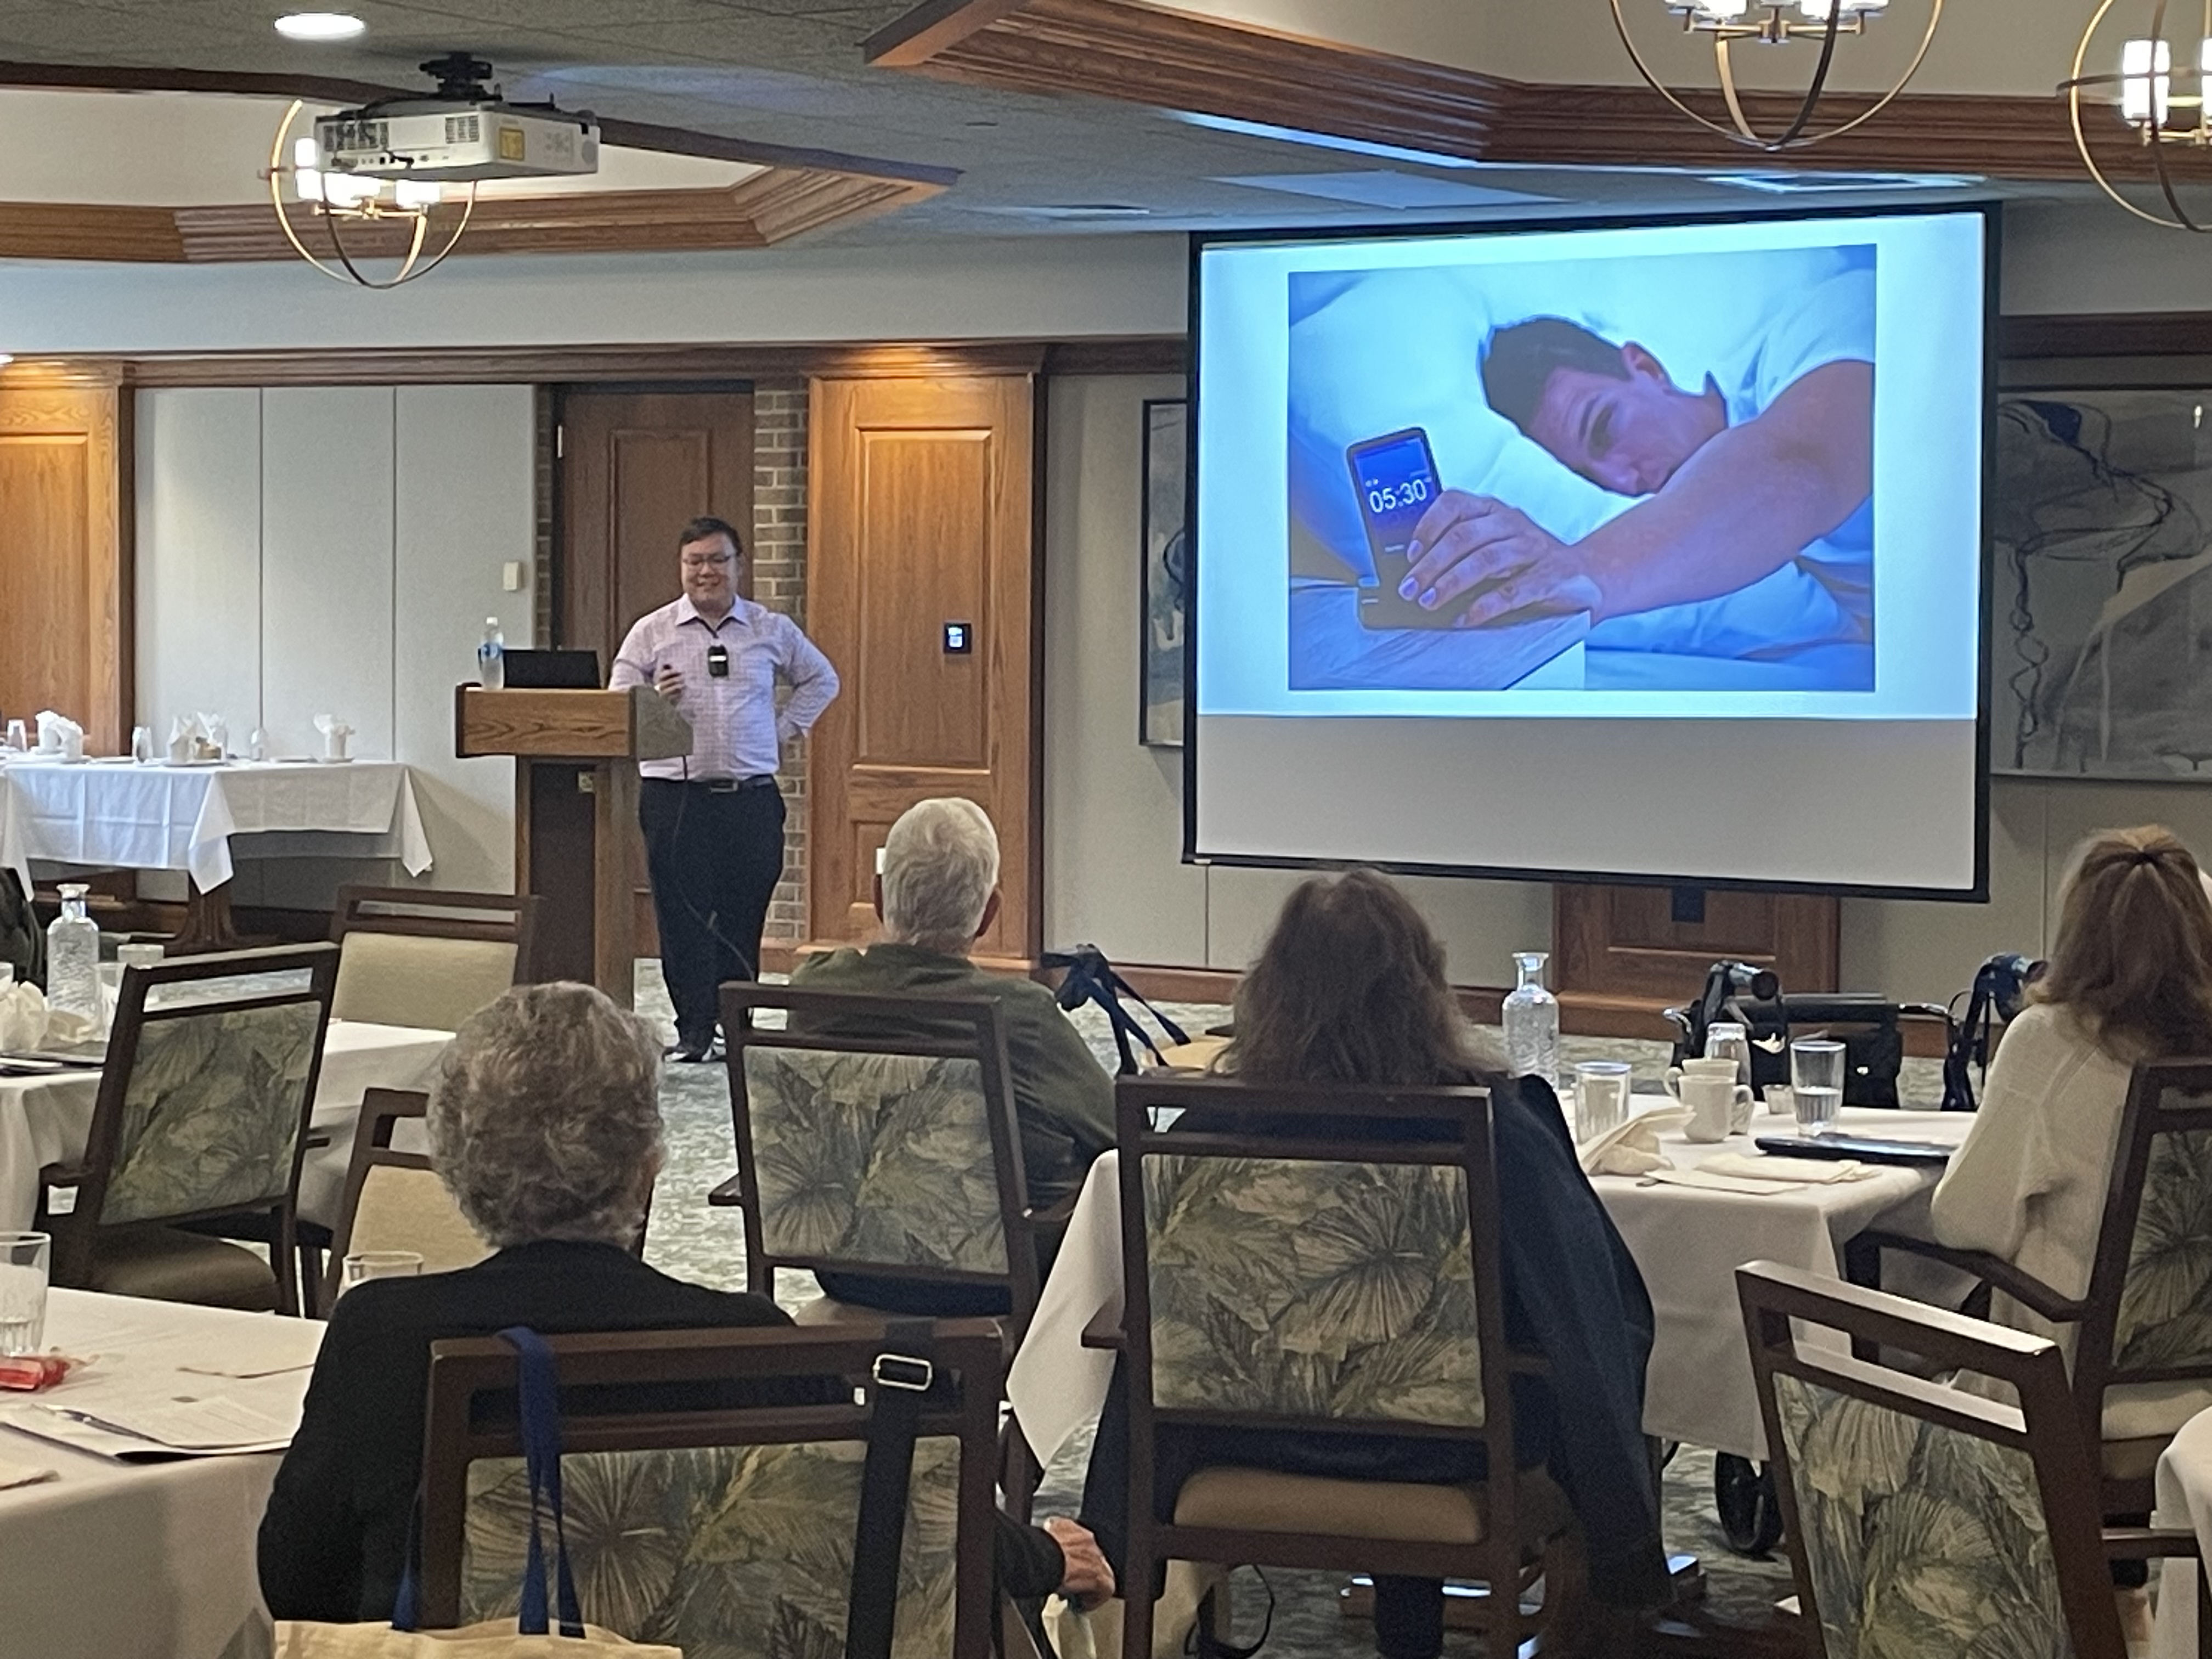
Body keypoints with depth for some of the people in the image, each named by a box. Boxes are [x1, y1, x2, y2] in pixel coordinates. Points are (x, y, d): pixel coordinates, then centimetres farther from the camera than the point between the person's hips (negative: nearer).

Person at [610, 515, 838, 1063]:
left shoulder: (772, 630, 9)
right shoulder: (651, 633, 5)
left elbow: (821, 680, 23)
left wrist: (784, 730, 12)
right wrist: (655, 701, -16)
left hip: (752, 796, 1)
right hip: (674, 796, -1)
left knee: (744, 915, 3)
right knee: (682, 915, -3)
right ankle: (694, 1031, 4)